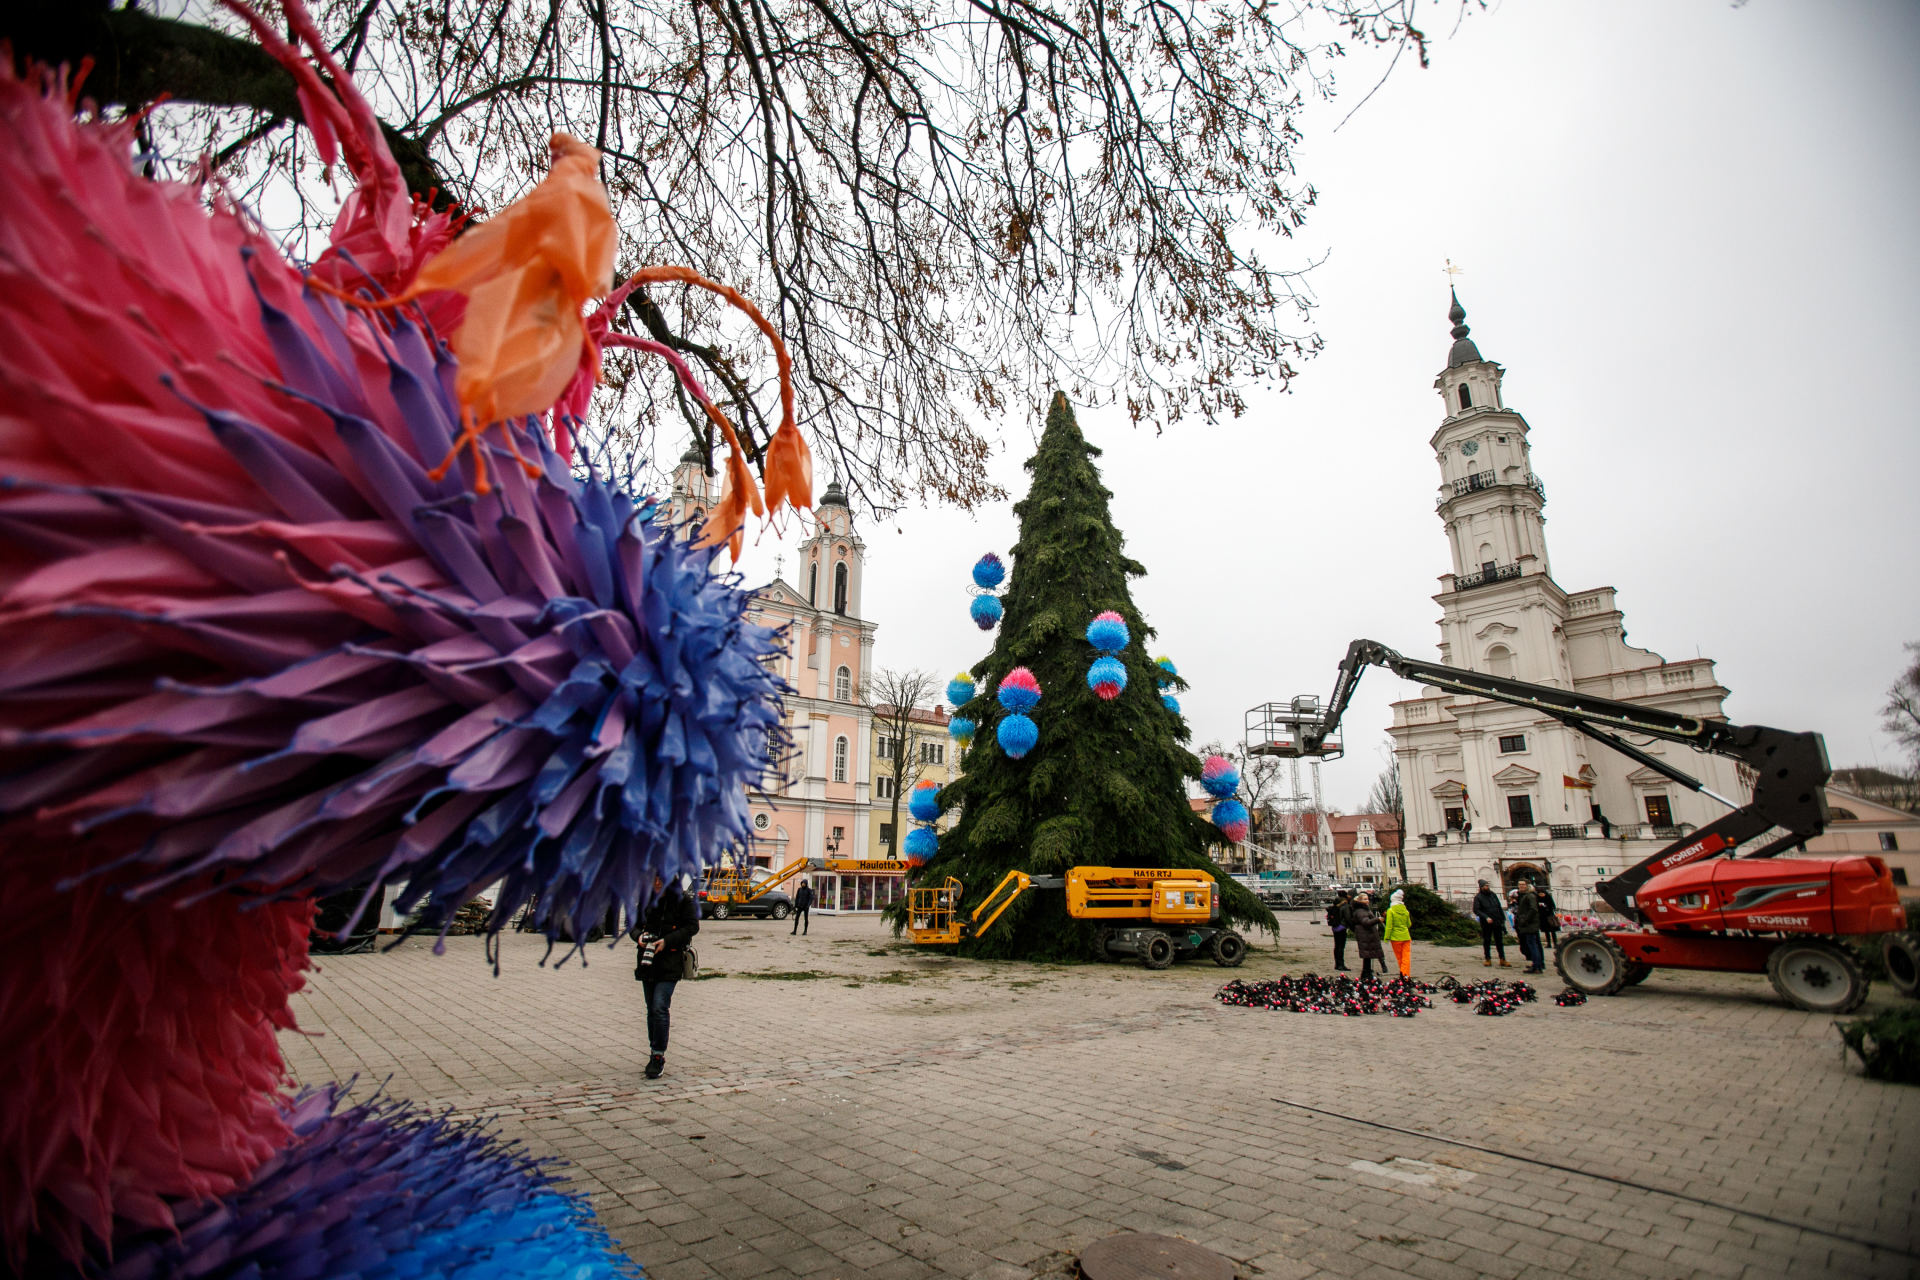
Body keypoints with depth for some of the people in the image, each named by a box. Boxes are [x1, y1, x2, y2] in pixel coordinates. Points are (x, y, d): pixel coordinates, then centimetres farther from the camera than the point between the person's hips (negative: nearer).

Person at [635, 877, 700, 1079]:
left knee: (660, 1008, -14)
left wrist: (667, 941, -16)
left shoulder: (684, 900, -7)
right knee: (651, 1010, 12)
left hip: (671, 962, -5)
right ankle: (655, 1054, 24)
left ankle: (659, 1057, -4)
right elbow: (636, 923, 18)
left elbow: (692, 926, -7)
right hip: (647, 960, 5)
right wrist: (640, 935, -4)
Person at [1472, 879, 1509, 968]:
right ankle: (1487, 959, 14)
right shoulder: (1478, 897, -6)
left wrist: (1503, 919, 10)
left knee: (1499, 941, 7)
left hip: (1497, 922, 4)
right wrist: (1486, 917, -22)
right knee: (1486, 941, 4)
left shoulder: (1493, 895, 9)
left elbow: (1499, 908, 16)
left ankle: (1502, 960, 13)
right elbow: (1476, 910, -11)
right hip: (1486, 924, -4)